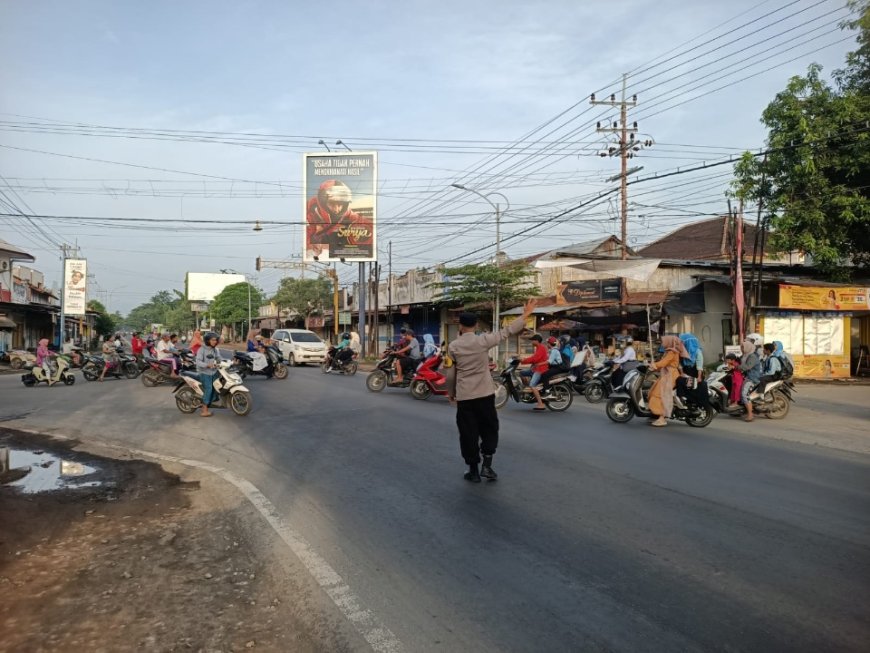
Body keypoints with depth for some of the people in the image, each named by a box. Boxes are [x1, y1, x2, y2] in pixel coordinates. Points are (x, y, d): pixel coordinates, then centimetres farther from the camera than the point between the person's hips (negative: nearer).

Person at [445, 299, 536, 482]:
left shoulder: (453, 346, -2)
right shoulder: (483, 340, -5)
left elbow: (450, 374, 2)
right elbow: (507, 332, -1)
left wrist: (450, 393, 17)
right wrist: (525, 315, 7)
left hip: (464, 396, 0)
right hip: (485, 394, 0)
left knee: (468, 433, 8)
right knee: (489, 429, 15)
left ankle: (473, 471, 13)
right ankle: (487, 465, 7)